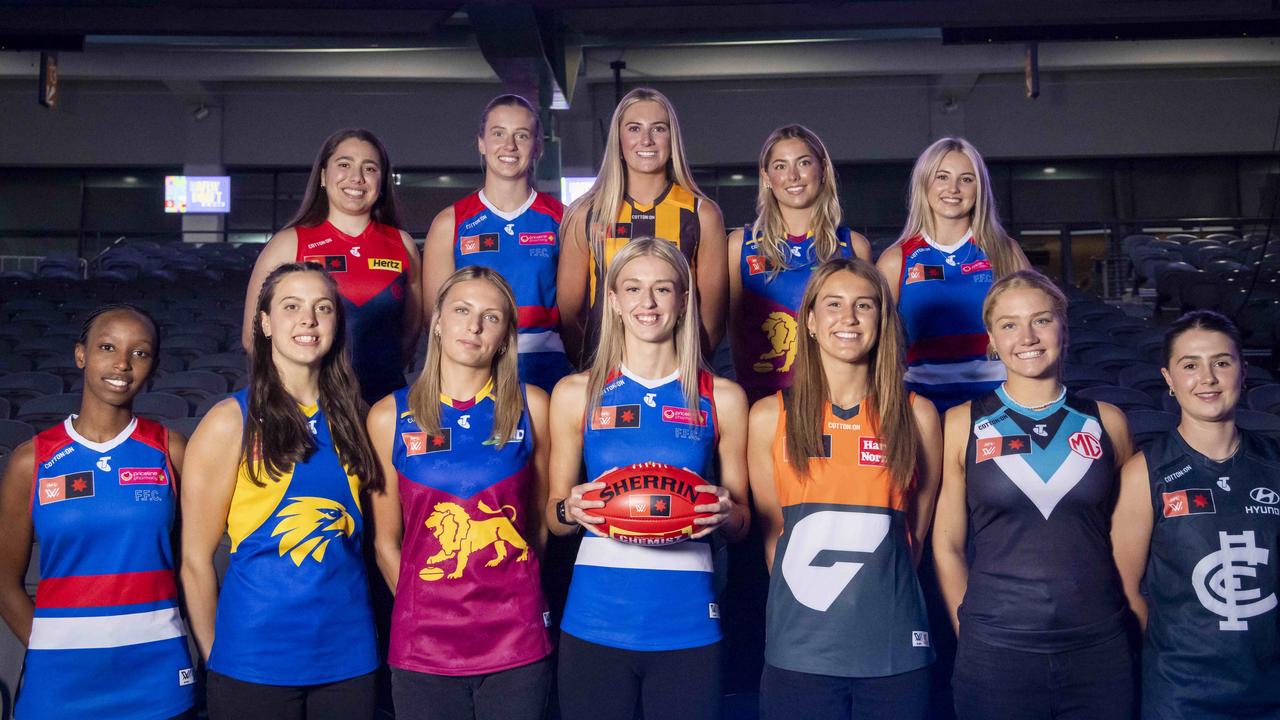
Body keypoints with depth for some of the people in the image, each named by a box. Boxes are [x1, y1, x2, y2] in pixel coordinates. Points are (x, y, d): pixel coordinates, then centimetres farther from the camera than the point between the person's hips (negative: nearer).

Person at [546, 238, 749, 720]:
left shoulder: (721, 398, 5)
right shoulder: (576, 394, 5)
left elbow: (741, 525, 11)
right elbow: (553, 516, 11)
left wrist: (724, 513, -11)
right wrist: (571, 510, -11)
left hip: (687, 622, 0)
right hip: (595, 620, 0)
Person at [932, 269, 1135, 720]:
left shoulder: (1106, 422, 5)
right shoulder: (963, 425, 0)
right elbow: (948, 545, 2)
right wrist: (971, 633, -2)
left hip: (1100, 649, 2)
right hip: (994, 654, -1)